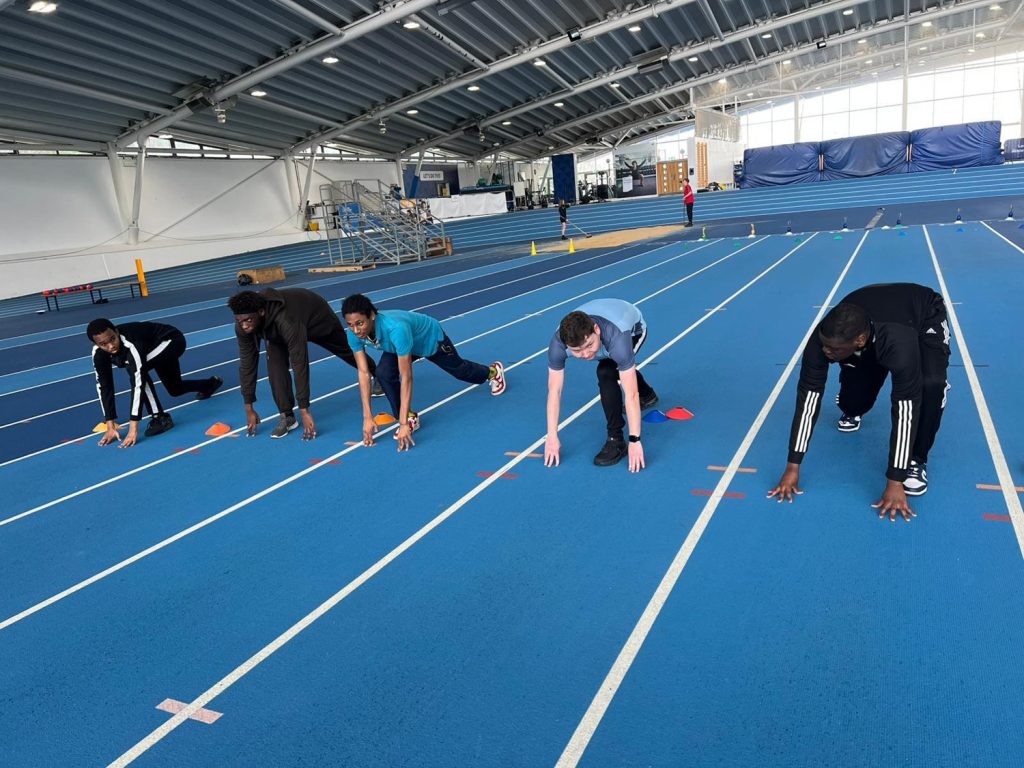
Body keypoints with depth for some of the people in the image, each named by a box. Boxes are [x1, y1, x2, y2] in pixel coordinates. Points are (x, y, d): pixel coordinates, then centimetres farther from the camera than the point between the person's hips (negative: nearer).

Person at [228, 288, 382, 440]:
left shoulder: (286, 320, -49)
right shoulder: (243, 325, -31)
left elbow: (299, 364, -47)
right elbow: (247, 363, -22)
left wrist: (304, 410, -44)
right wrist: (249, 409, -20)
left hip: (317, 316, -4)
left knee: (348, 351, 20)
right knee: (274, 361, -22)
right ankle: (286, 415, -10)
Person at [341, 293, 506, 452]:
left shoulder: (396, 329, -48)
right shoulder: (354, 334, -31)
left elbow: (406, 377, -46)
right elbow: (363, 373, -25)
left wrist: (403, 423, -46)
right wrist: (367, 417, -28)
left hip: (431, 338, -4)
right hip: (403, 344, 4)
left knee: (459, 369, 21)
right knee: (384, 373, -23)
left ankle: (492, 371, 55)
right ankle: (410, 417, -1)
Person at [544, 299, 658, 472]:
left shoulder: (616, 338, -49)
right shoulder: (558, 343, -39)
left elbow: (631, 394, -44)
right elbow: (554, 390, -29)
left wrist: (635, 440, -43)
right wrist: (552, 437, -28)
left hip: (633, 327, -4)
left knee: (606, 373, -29)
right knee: (621, 371, 29)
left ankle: (616, 440, -17)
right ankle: (648, 395, 62)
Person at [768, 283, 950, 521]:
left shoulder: (899, 342, -47)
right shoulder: (824, 338, -36)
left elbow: (905, 411, -43)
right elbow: (808, 399, -31)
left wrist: (895, 482, -40)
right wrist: (793, 467, -29)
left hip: (925, 317, -3)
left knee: (931, 384, -32)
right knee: (853, 399, -2)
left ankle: (916, 460, -7)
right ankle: (852, 413, 39)